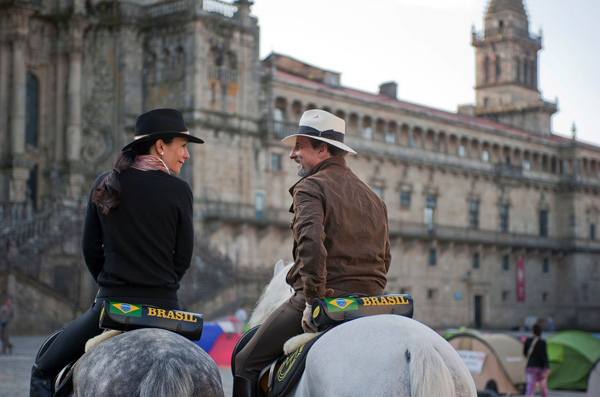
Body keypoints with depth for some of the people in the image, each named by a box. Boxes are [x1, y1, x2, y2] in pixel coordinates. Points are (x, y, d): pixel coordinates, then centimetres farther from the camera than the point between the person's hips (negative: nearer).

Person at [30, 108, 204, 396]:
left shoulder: (105, 185, 4)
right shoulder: (178, 190, -3)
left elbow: (90, 248, 9)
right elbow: (184, 256, 0)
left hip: (112, 305, 1)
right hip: (163, 306, 0)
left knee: (42, 372, 17)